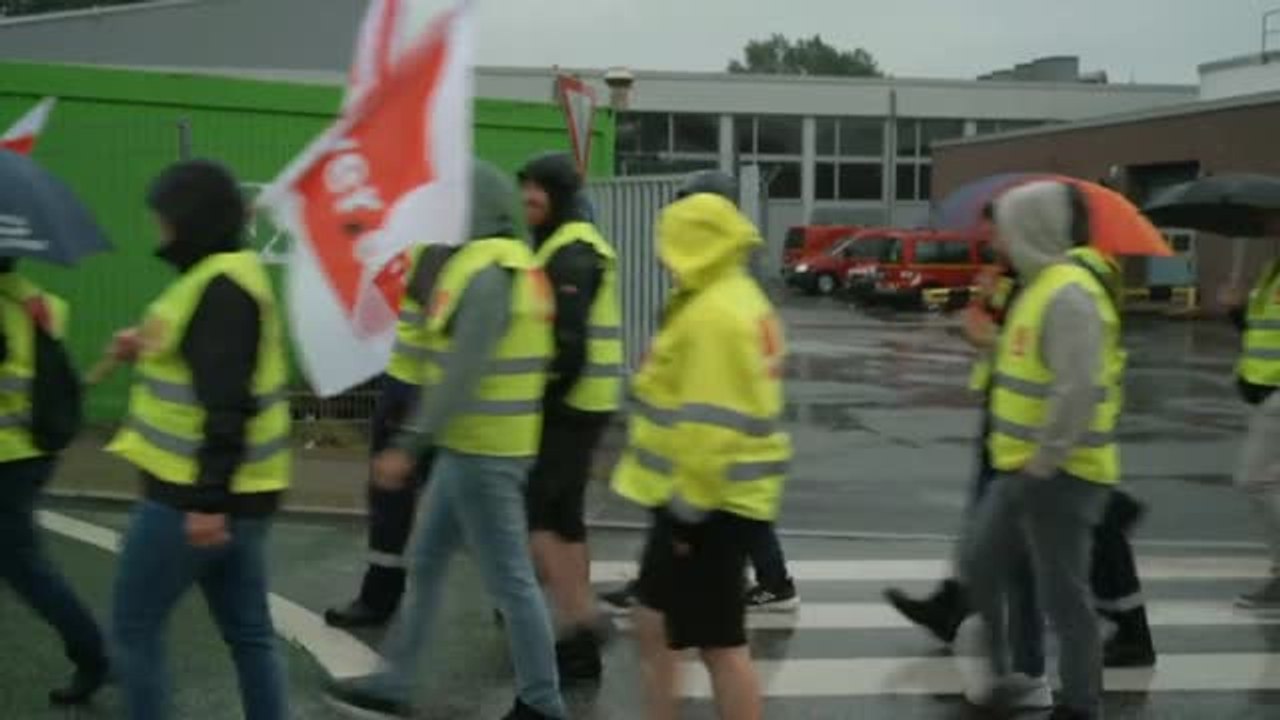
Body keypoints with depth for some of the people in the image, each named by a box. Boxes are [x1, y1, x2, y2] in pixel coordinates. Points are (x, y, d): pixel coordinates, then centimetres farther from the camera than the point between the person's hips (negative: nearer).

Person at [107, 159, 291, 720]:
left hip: (195, 496, -10)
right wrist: (150, 351, 9)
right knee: (248, 632, 13)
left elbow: (228, 403, -25)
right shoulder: (233, 274, 12)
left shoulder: (220, 288, -19)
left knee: (134, 626, 4)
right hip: (237, 492, 10)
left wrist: (208, 499, -26)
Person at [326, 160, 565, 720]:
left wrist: (409, 445, -24)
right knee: (426, 563, 16)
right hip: (473, 447, 10)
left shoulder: (489, 274, -19)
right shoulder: (505, 264, 13)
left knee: (509, 579, 0)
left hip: (482, 452, -10)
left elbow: (461, 374, -25)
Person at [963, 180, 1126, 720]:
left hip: (1059, 476, -10)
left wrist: (1042, 464, -22)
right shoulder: (1039, 286, 13)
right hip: (1022, 469, 10)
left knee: (1062, 595, 0)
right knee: (984, 566, 19)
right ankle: (1018, 670, 34)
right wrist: (1023, 459, 18)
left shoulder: (1069, 295, -20)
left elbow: (1078, 391, -28)